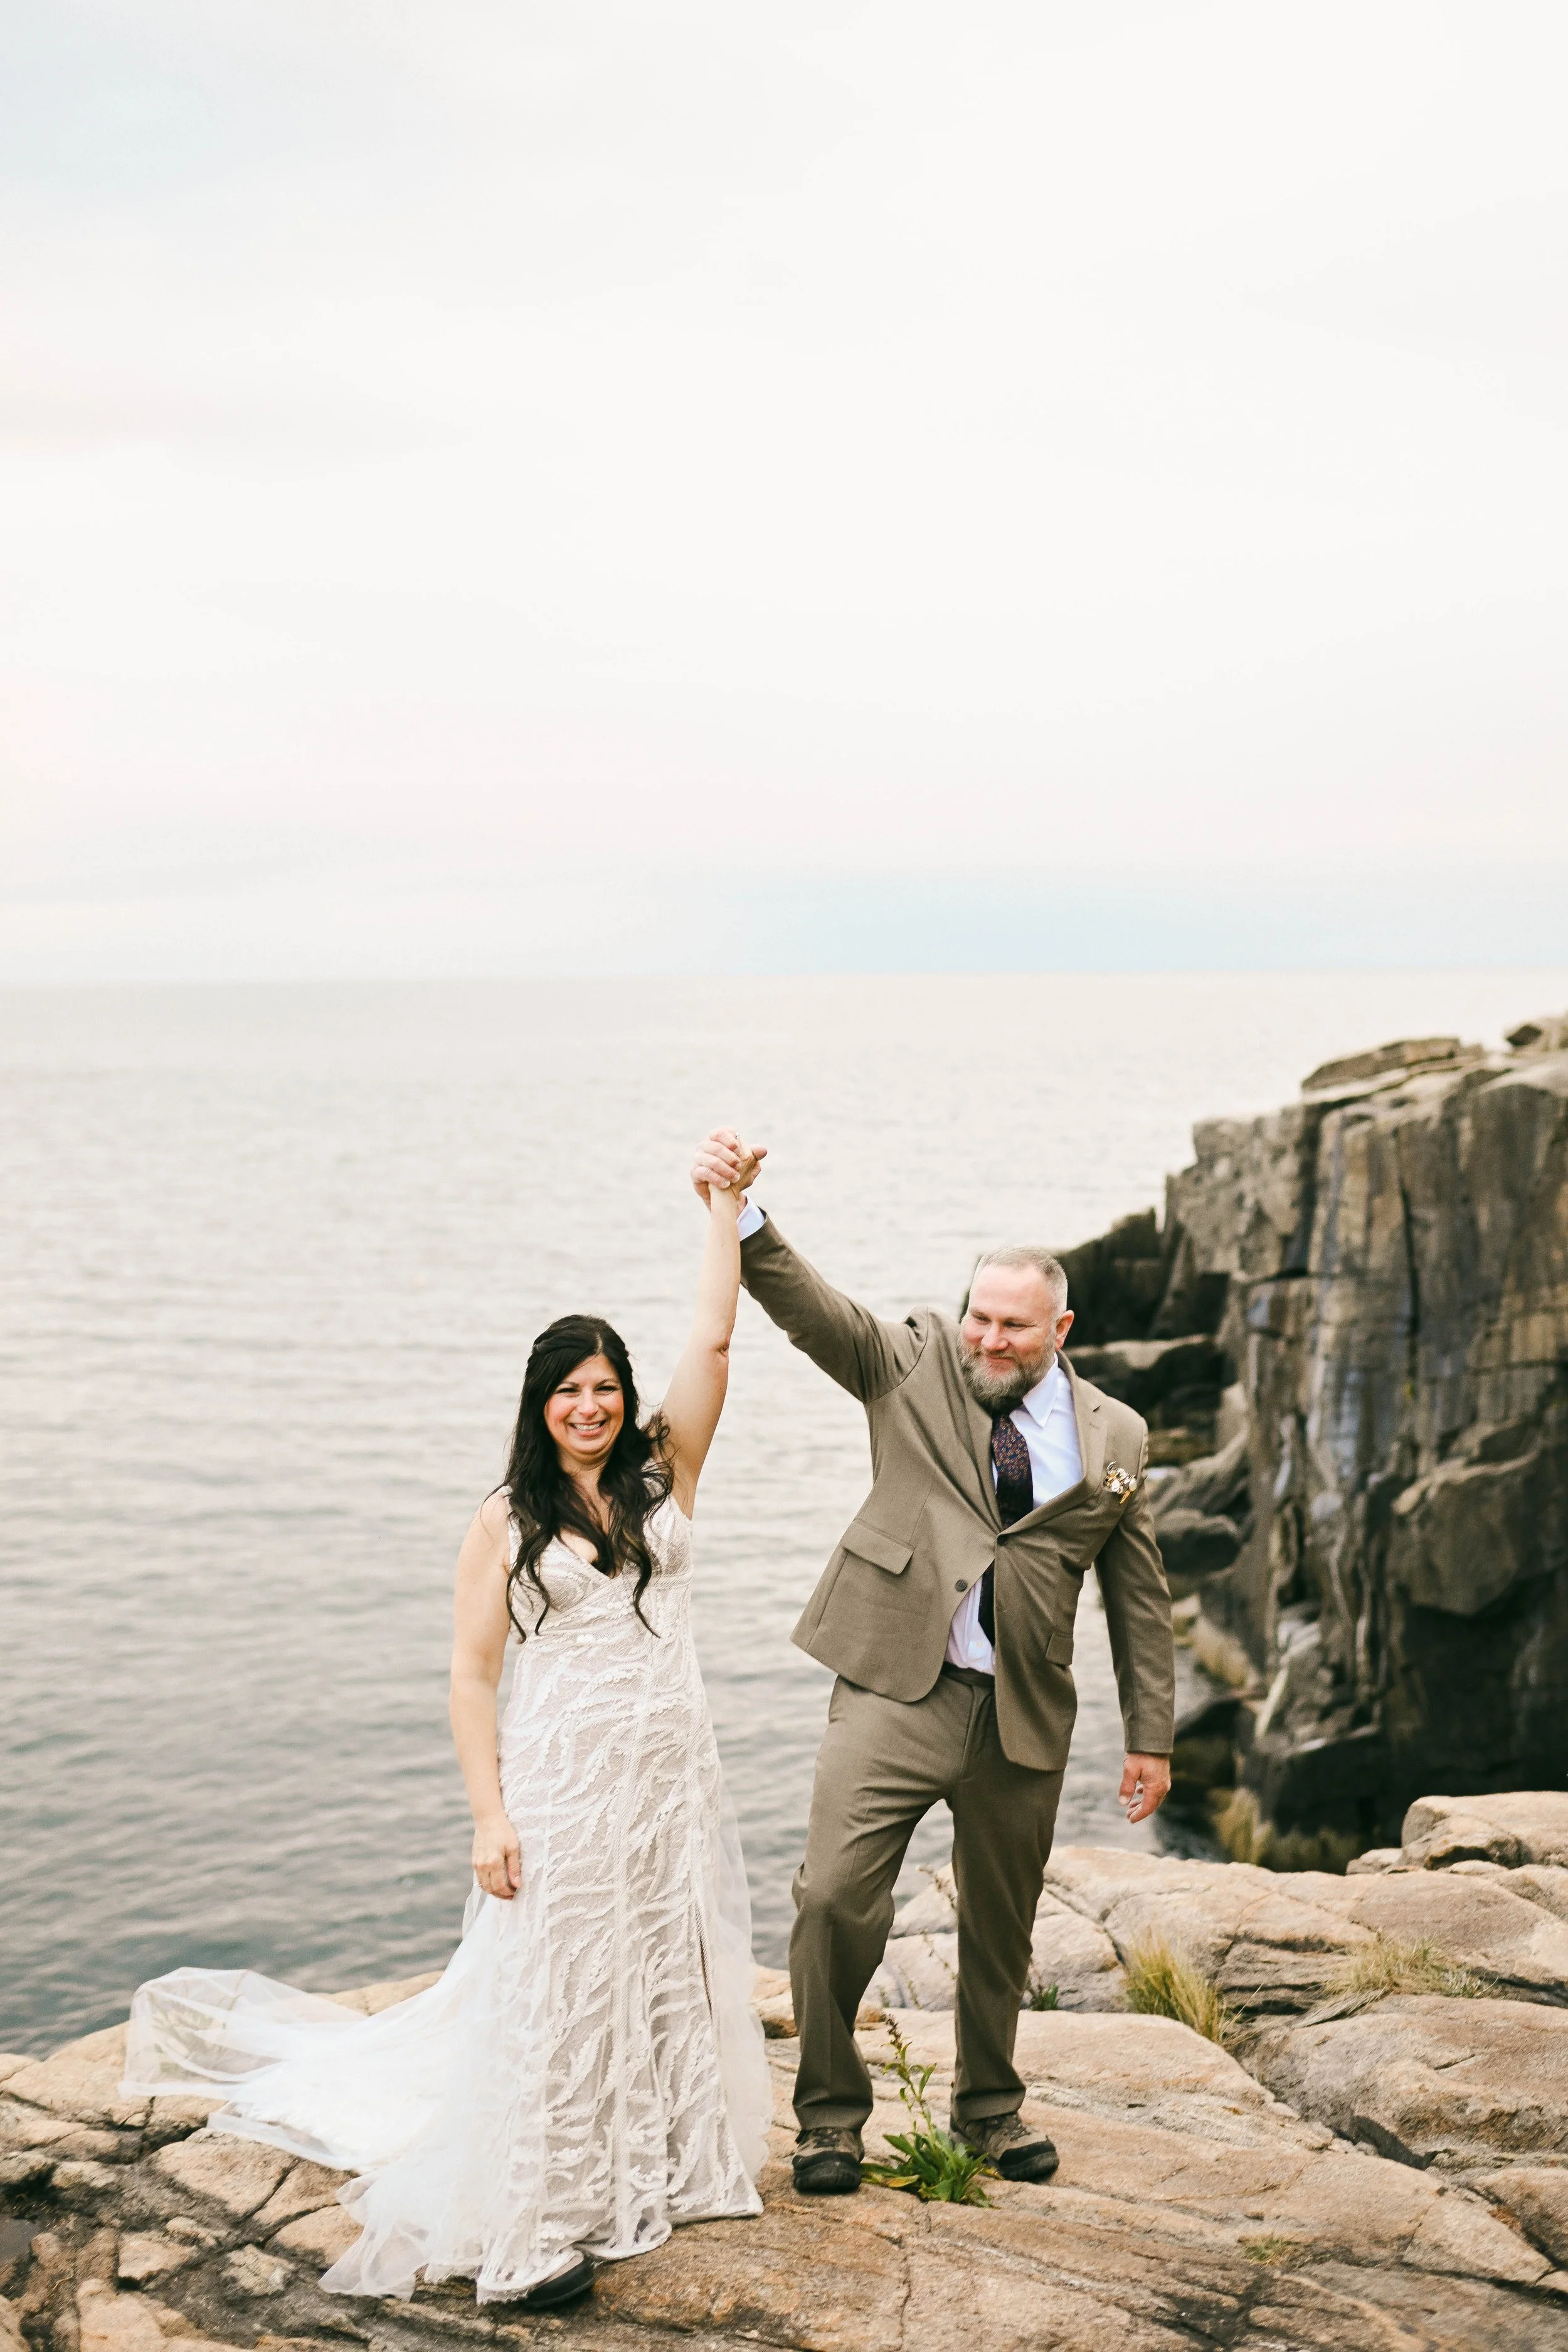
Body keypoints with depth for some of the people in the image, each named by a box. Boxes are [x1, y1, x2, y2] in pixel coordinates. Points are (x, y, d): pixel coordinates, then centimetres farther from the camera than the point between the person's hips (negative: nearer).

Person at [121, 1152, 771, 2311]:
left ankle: (663, 2167, 28)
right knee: (552, 1989, 0)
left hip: (672, 1769, 3)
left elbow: (713, 1341, -5)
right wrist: (489, 1815, -10)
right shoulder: (506, 1521, -3)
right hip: (561, 1777, -3)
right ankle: (539, 2226, 7)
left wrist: (726, 1204, -8)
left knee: (673, 1968, 11)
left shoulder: (663, 1475, 3)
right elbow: (472, 1676, -3)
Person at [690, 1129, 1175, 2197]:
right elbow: (807, 1303, -13)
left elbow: (1139, 1595, 10)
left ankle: (990, 2106, 37)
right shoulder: (915, 1364, 1)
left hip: (1023, 1713, 2)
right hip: (896, 1688, -2)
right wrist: (740, 1211, -31)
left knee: (1002, 1924, 15)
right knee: (835, 1896, -10)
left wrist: (1152, 1736, 9)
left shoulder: (1115, 1439, 5)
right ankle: (831, 2111, 10)